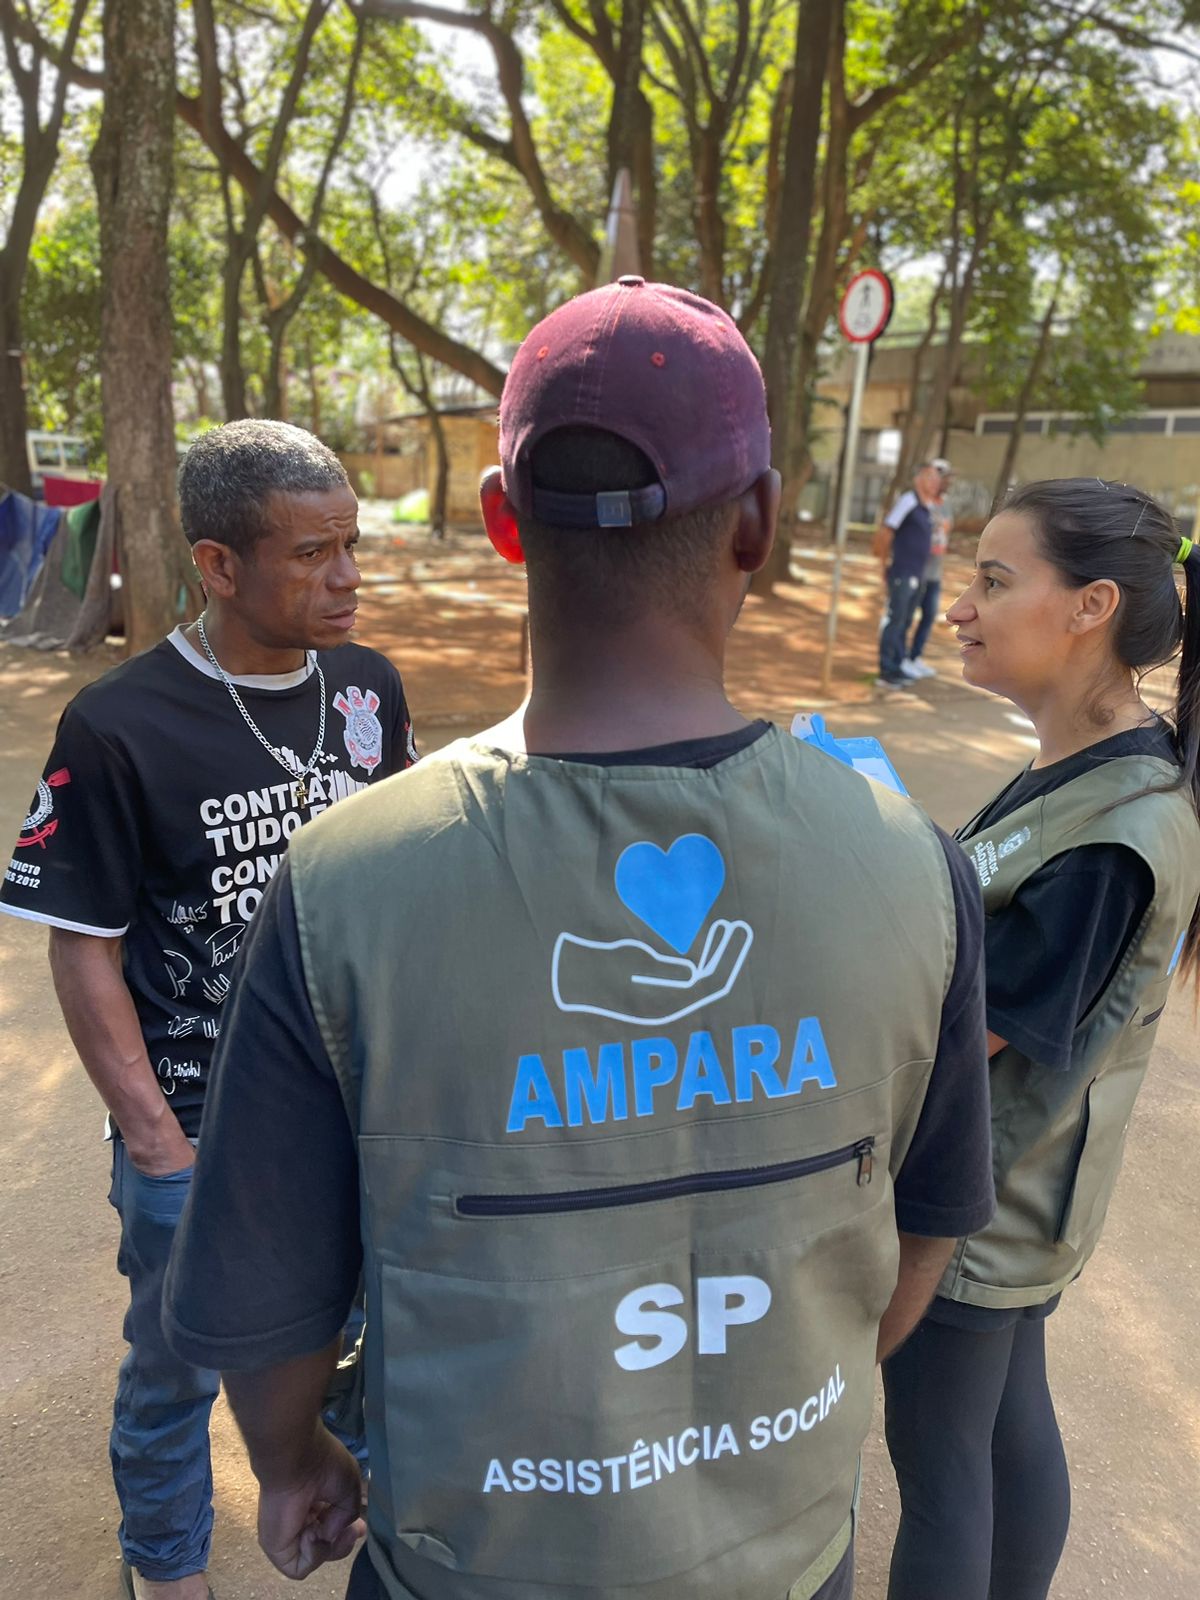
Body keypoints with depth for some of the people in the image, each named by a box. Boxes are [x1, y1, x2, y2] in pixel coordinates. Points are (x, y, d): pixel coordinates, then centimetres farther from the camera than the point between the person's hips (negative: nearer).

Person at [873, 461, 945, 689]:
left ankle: (896, 669, 20)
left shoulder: (927, 507, 13)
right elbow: (883, 533, -12)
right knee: (893, 622, -5)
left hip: (916, 576, 8)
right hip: (901, 574, -8)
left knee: (904, 624, 12)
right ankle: (886, 673, 0)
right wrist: (886, 566, -7)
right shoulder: (908, 501, -11)